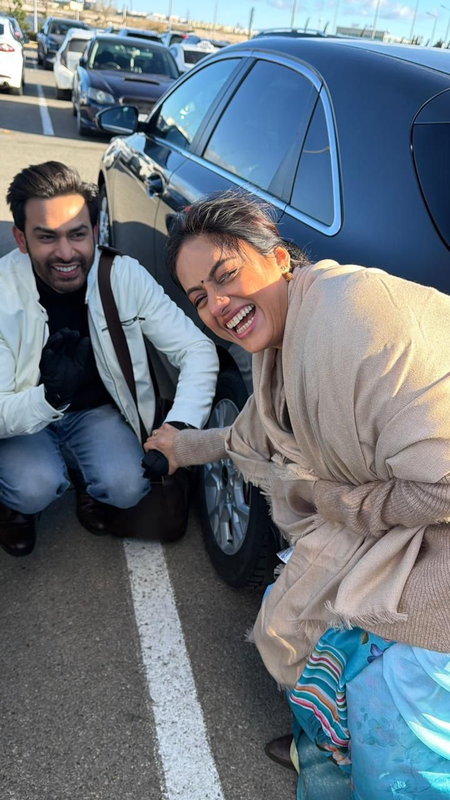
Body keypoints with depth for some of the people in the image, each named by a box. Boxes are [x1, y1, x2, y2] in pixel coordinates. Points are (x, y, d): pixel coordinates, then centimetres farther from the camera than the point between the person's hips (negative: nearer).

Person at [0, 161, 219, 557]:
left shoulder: (126, 276, -20)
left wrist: (181, 427, -34)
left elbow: (197, 349, -18)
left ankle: (86, 482, 14)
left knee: (127, 486, -23)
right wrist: (49, 397, -48)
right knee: (34, 488, -29)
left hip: (97, 410, 2)